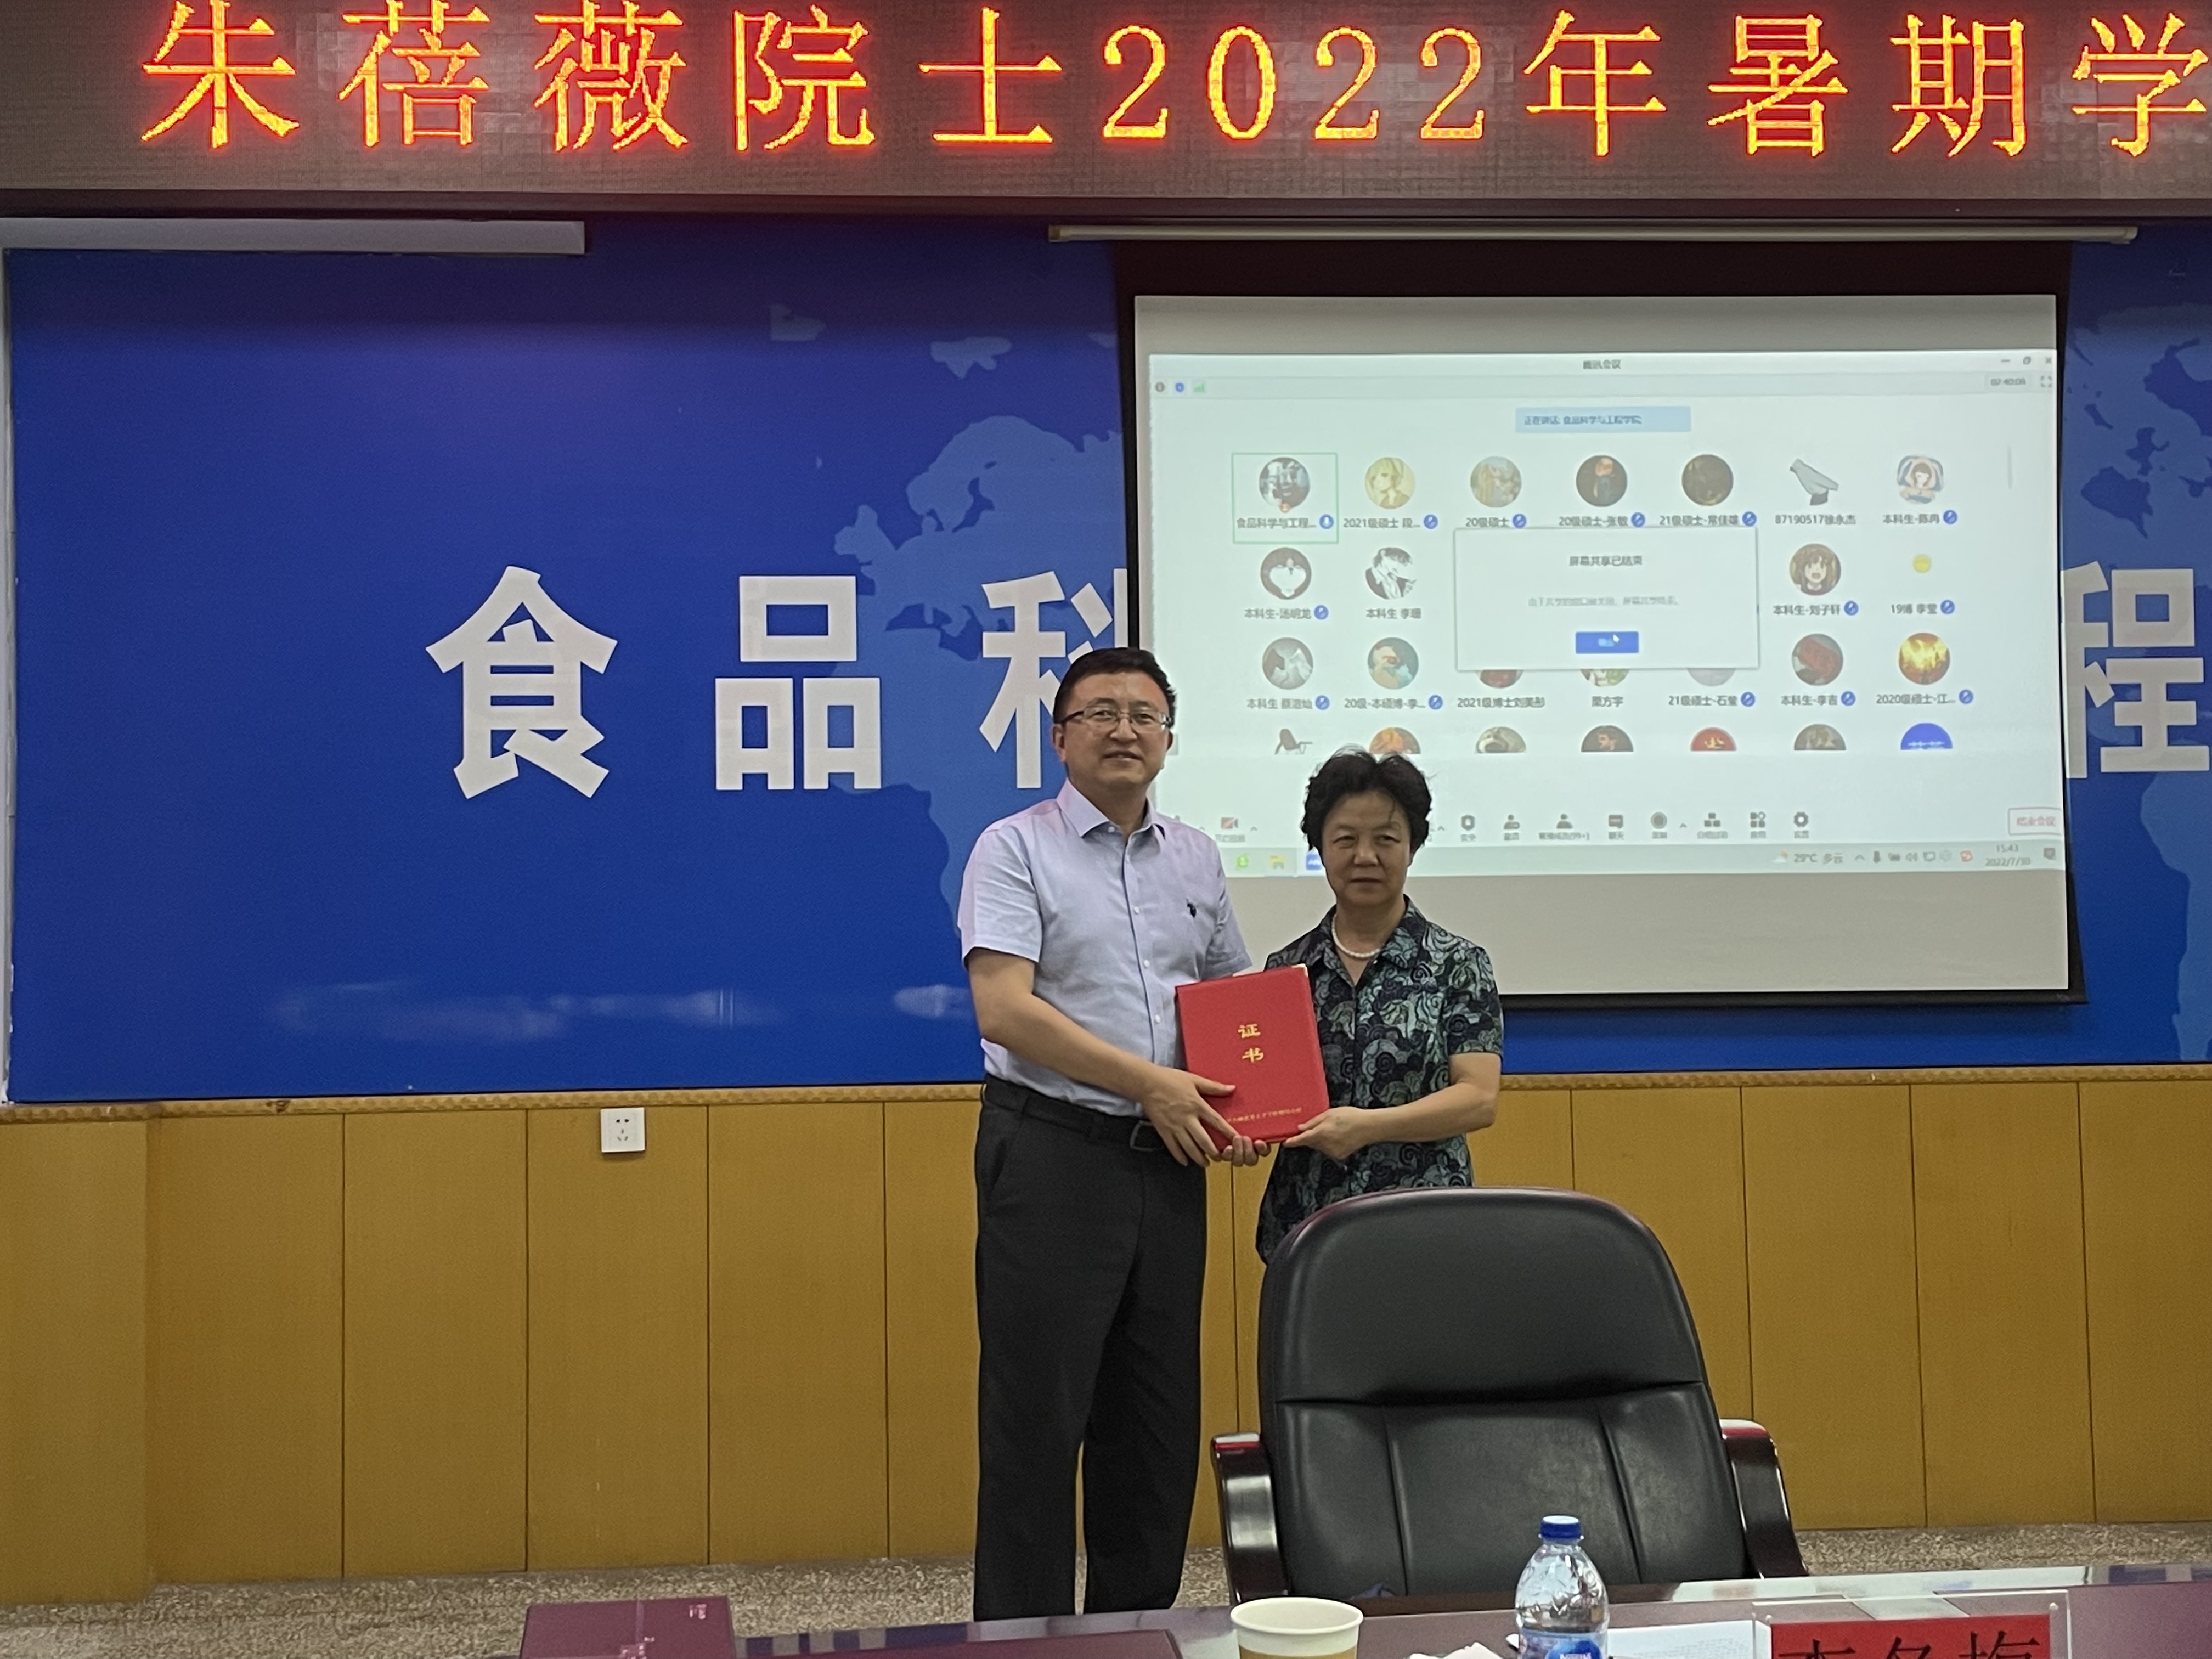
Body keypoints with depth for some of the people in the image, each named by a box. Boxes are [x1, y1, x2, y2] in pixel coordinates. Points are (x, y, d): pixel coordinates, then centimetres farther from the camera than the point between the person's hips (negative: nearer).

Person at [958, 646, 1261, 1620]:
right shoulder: (1016, 849, -4)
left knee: (1159, 1413, 11)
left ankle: (1138, 1628, 23)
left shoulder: (1194, 860, 13)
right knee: (1039, 1412, -3)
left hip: (1169, 1157, 6)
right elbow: (1004, 1007, -15)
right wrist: (1150, 1083, -17)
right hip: (1051, 1154, -6)